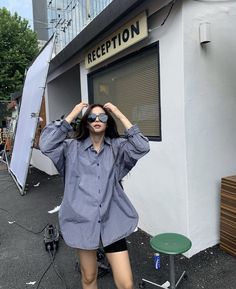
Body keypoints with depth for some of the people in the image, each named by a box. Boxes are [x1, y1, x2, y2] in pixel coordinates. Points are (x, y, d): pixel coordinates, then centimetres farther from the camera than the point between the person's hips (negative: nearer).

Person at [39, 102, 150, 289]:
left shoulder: (117, 147, 3)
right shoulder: (73, 148, 0)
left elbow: (142, 147, -13)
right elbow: (46, 145, -15)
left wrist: (120, 115, -9)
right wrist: (71, 116, -11)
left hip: (112, 221, 0)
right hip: (83, 219, 0)